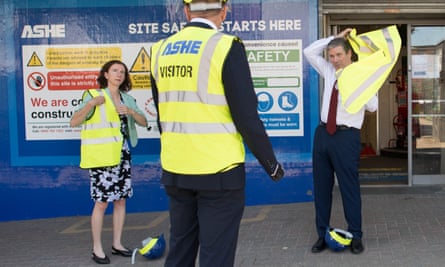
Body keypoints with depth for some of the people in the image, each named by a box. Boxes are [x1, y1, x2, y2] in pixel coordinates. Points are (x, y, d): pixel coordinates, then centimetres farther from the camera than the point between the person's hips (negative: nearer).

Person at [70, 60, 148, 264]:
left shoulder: (127, 98, 11)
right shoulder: (94, 95, -6)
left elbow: (143, 122, 8)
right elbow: (74, 122, -13)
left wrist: (131, 111, -11)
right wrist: (90, 104, -27)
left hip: (122, 155, 6)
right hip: (101, 156, -6)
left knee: (121, 199, 9)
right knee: (102, 201, -4)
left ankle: (117, 244, 20)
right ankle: (97, 249, 6)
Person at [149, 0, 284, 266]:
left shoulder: (160, 50, 6)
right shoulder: (226, 47, -12)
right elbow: (246, 117, -13)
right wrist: (271, 163, 0)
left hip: (174, 169, 6)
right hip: (218, 171, -6)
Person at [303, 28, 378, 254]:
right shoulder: (328, 71, 12)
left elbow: (372, 106, -14)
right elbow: (309, 51, 16)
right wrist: (335, 37, 9)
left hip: (346, 136, -5)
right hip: (323, 133, 6)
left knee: (349, 187, 0)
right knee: (321, 186, 8)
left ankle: (355, 237, 12)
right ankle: (323, 235, 18)